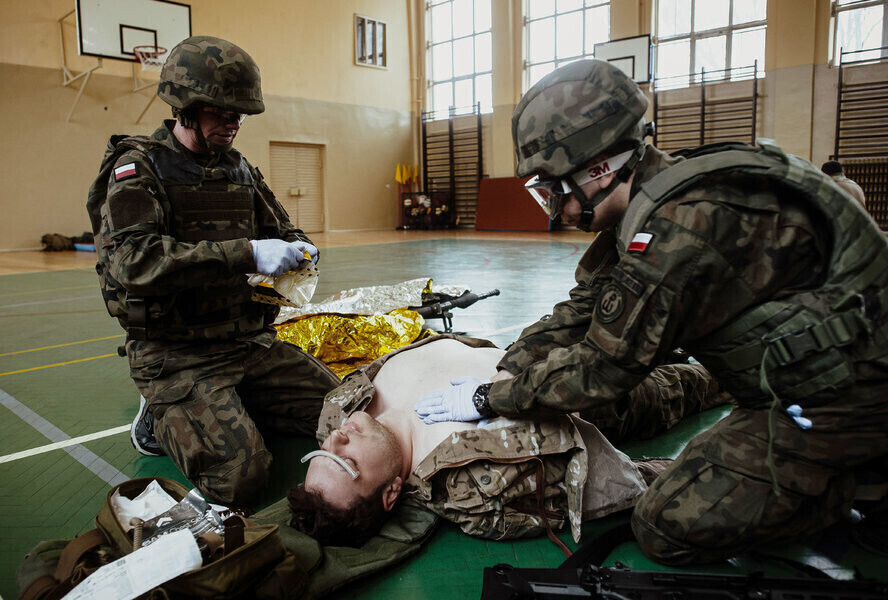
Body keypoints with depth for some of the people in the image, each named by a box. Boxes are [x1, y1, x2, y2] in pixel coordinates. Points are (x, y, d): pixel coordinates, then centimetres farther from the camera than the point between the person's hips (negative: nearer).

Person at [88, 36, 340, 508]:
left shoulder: (238, 169, 13)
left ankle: (225, 407, 16)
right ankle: (163, 418, 10)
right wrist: (246, 254, -31)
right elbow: (134, 260, -24)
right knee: (240, 478, -20)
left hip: (249, 340, 7)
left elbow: (279, 228, 23)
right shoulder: (138, 168, -7)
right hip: (176, 354, -6)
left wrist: (297, 249, -3)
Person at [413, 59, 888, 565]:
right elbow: (580, 311, 4)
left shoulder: (686, 224, -31)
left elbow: (600, 370, -25)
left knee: (667, 529, -9)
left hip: (843, 394, -9)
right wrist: (502, 376, -5)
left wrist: (486, 399, -14)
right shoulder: (647, 206, 0)